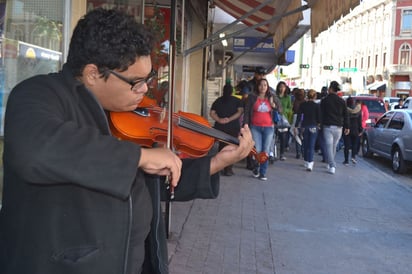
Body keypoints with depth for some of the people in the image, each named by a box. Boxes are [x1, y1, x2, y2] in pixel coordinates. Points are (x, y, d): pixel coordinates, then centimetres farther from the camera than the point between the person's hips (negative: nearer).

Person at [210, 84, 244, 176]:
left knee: (221, 147, 16)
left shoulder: (217, 101, 9)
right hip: (233, 128, -3)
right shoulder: (237, 101, 2)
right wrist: (229, 119, -13)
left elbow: (212, 113, -1)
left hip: (220, 127, 3)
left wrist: (219, 120, -9)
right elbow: (240, 111, -11)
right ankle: (228, 169, -3)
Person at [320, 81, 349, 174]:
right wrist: (347, 127, 14)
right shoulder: (342, 101, 7)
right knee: (334, 147, 15)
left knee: (329, 146, -4)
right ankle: (330, 164, 25)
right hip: (338, 127, 4)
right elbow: (345, 115, 9)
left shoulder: (324, 100, -3)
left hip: (328, 127, -3)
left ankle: (332, 166, -13)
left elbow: (321, 114, 0)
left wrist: (321, 125, 7)